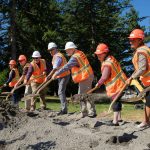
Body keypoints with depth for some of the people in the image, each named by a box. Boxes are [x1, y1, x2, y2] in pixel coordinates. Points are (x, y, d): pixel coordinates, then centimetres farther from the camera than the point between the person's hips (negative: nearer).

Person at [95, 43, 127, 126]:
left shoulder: (107, 63, -24)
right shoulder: (111, 58, 9)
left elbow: (104, 77, -27)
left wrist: (99, 83, -11)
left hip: (116, 84, -11)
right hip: (119, 83, 11)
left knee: (115, 101, -10)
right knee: (116, 100, 20)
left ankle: (115, 121, -9)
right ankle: (119, 117, 32)